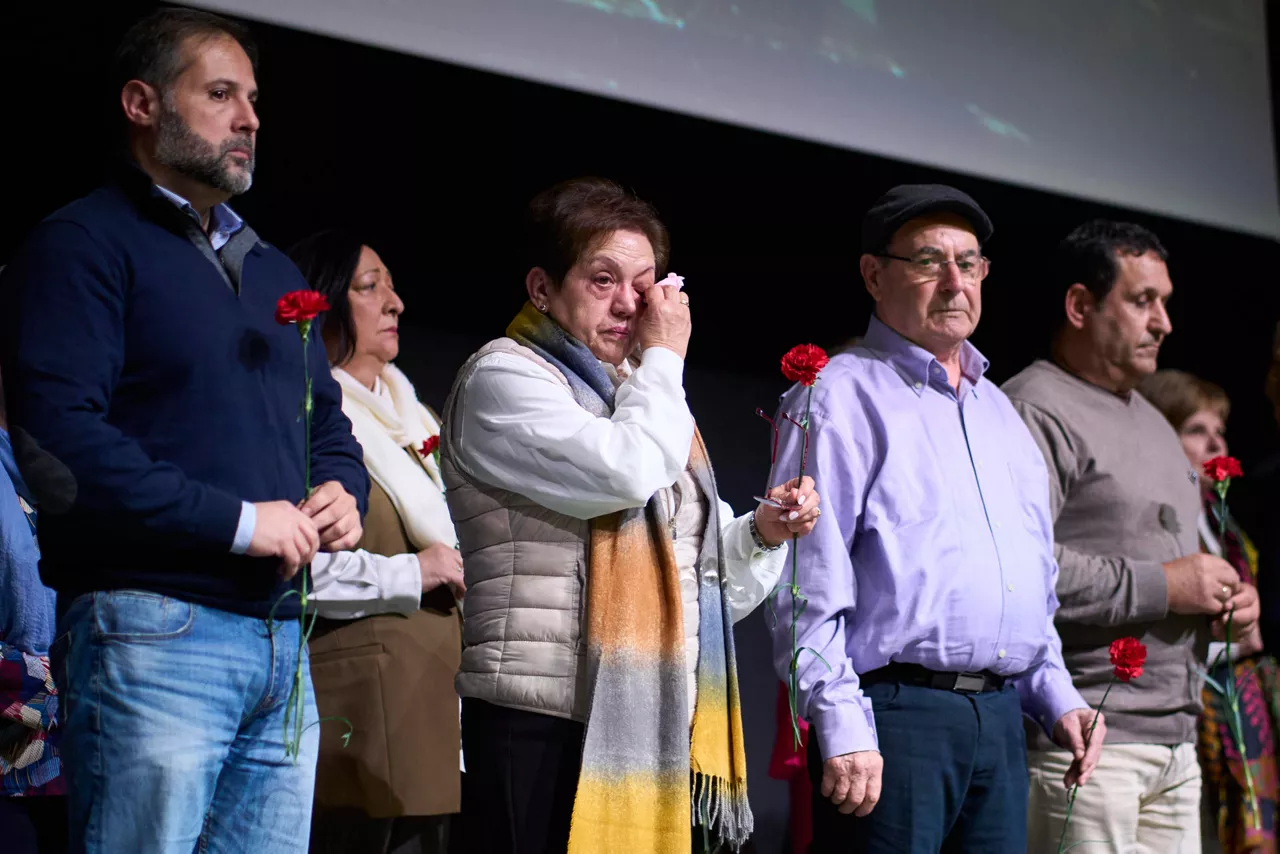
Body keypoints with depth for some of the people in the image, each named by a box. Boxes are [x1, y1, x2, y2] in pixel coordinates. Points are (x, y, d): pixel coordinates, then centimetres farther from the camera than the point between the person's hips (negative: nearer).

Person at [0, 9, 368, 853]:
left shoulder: (273, 270, 23)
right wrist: (238, 521, -15)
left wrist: (343, 492, 4)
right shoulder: (82, 245, -3)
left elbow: (328, 420, 29)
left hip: (281, 640, 8)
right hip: (154, 631, -8)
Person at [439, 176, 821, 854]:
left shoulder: (639, 397, 23)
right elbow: (626, 472, -19)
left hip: (661, 728, 8)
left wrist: (762, 534, 6)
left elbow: (705, 581, 27)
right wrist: (664, 357, -4)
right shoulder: (504, 378, -2)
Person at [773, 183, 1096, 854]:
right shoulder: (843, 396, -3)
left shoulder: (999, 412, 21)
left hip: (1001, 718, 7)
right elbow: (808, 585, -12)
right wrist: (842, 729, -18)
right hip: (894, 713, -7)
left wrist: (1057, 697, 15)